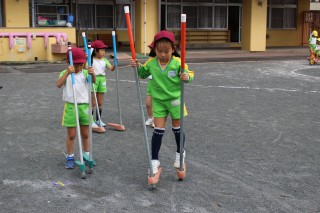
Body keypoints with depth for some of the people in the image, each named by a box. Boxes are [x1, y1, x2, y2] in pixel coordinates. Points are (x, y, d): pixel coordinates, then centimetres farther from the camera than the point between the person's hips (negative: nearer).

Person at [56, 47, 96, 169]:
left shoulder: (85, 73, 0)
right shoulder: (65, 73, -4)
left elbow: (93, 81, -21)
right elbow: (58, 84, -24)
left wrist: (92, 73, -44)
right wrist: (67, 72, -39)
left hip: (84, 106, 2)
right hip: (71, 107, -2)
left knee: (85, 134, 13)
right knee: (71, 135, 6)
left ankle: (87, 155, 28)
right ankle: (70, 157, 19)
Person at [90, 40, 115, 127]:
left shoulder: (104, 60, 7)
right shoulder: (91, 60, -6)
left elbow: (111, 68, -3)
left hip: (102, 80, 5)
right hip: (93, 80, -5)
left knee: (100, 103, 10)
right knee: (93, 103, -1)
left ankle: (98, 120, 20)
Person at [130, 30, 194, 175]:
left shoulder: (177, 63, -16)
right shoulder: (151, 63, -5)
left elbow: (189, 74, -11)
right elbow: (143, 74, 13)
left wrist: (187, 77, -33)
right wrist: (137, 66, -5)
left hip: (175, 99, -1)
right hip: (158, 101, 2)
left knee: (177, 128, 15)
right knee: (158, 130, 1)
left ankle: (180, 153, 38)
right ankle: (154, 160, 8)